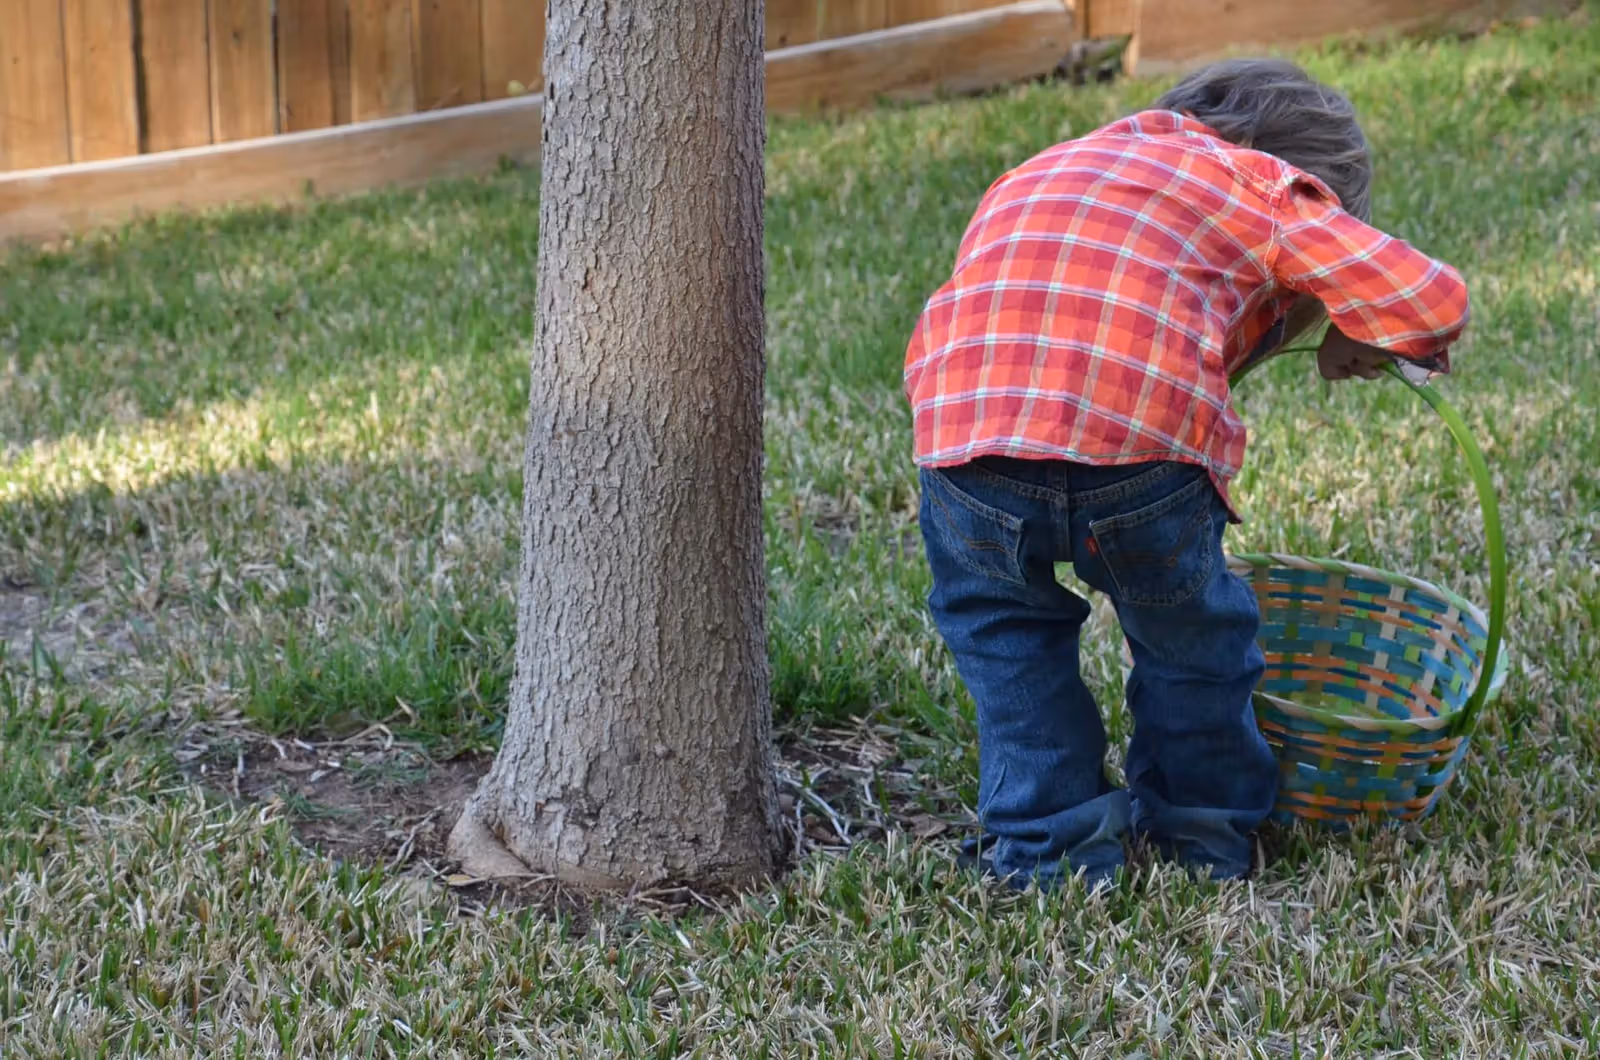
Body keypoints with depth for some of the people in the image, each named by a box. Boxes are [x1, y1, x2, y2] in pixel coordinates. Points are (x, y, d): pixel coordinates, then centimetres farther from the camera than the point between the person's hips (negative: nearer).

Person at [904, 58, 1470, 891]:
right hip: (1143, 446, -3)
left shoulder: (1034, 175, 36)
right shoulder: (1262, 183, 21)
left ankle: (1049, 845, 32)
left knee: (998, 618, 32)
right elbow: (1431, 300, 13)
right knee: (1185, 623, 26)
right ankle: (1204, 835, 43)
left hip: (966, 430, 3)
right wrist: (1353, 342, 35)